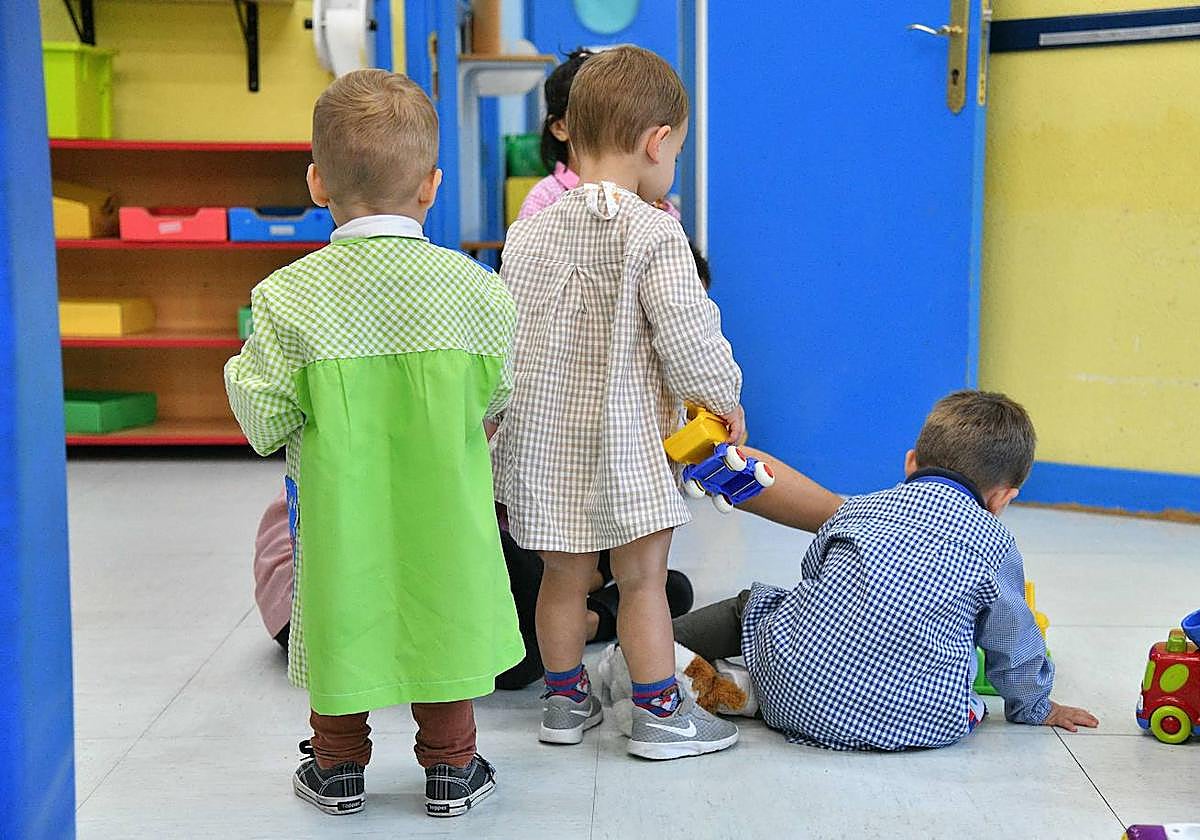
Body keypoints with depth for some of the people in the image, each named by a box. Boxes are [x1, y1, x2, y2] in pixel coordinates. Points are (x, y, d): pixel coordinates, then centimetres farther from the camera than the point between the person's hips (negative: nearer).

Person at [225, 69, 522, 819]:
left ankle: (338, 765, 30)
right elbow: (500, 394, -1)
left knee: (342, 616, 16)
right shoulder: (472, 286, -11)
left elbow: (266, 420, -12)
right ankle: (451, 766, 27)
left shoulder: (289, 295, -15)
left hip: (339, 511, 0)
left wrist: (239, 369, 9)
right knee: (443, 616, 16)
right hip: (443, 514, 1)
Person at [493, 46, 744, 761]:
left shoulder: (531, 230, 3)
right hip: (627, 435, -5)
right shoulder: (654, 232, -14)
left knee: (564, 574, 16)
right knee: (643, 576, 4)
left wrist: (498, 414, 19)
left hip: (546, 434, 5)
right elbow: (685, 332, -18)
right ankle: (661, 714, 11)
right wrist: (723, 394, 0)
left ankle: (566, 700, 28)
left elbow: (503, 334, 6)